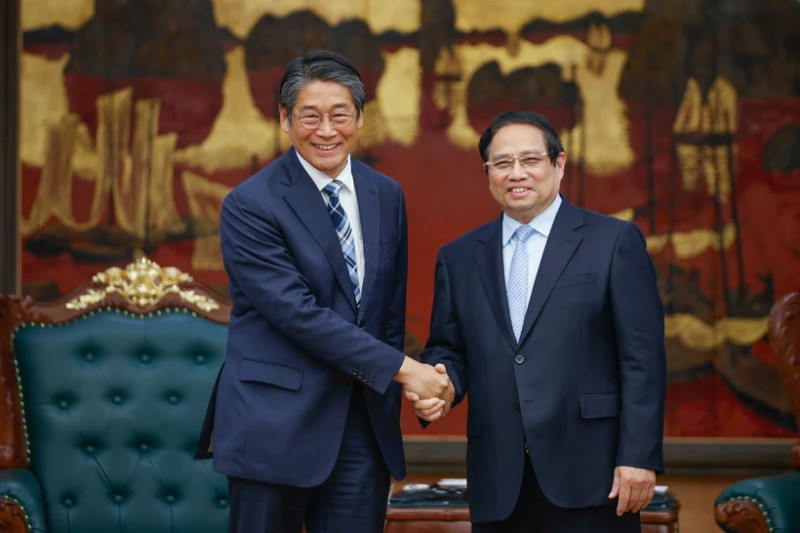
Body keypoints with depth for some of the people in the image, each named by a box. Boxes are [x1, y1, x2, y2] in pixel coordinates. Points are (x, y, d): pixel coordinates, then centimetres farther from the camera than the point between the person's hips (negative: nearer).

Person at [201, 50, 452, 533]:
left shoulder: (387, 195, 10)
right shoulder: (250, 205, -9)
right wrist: (401, 368, -16)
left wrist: (388, 403, 12)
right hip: (275, 428, -4)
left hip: (364, 431, 5)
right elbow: (298, 312, -16)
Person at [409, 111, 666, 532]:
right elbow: (448, 350, 17)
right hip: (498, 484, 4)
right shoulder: (458, 258, 14)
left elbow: (642, 358, -3)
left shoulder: (614, 242, 2)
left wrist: (639, 458, -10)